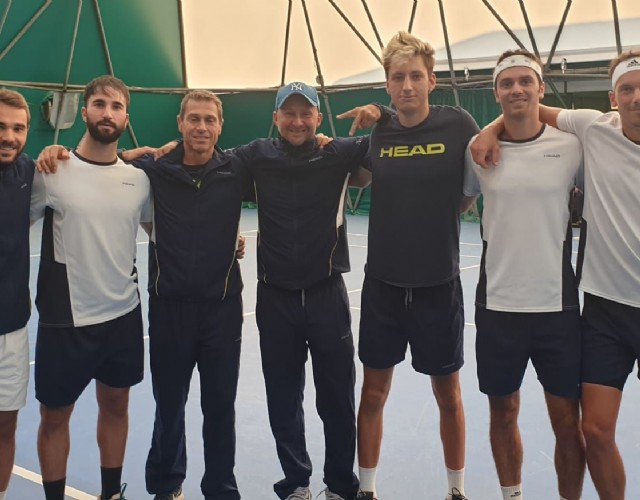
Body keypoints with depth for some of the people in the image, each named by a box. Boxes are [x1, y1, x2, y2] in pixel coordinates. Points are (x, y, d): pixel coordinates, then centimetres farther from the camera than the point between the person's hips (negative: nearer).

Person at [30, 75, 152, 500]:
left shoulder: (138, 178, 1)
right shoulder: (53, 172, -10)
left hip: (124, 314, 4)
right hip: (66, 319, -3)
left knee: (116, 405, 17)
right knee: (55, 415, 10)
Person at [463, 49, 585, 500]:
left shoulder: (571, 145, -3)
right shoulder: (479, 151, 0)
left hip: (557, 304, -1)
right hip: (497, 304, 1)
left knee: (568, 422, 4)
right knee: (503, 413, 13)